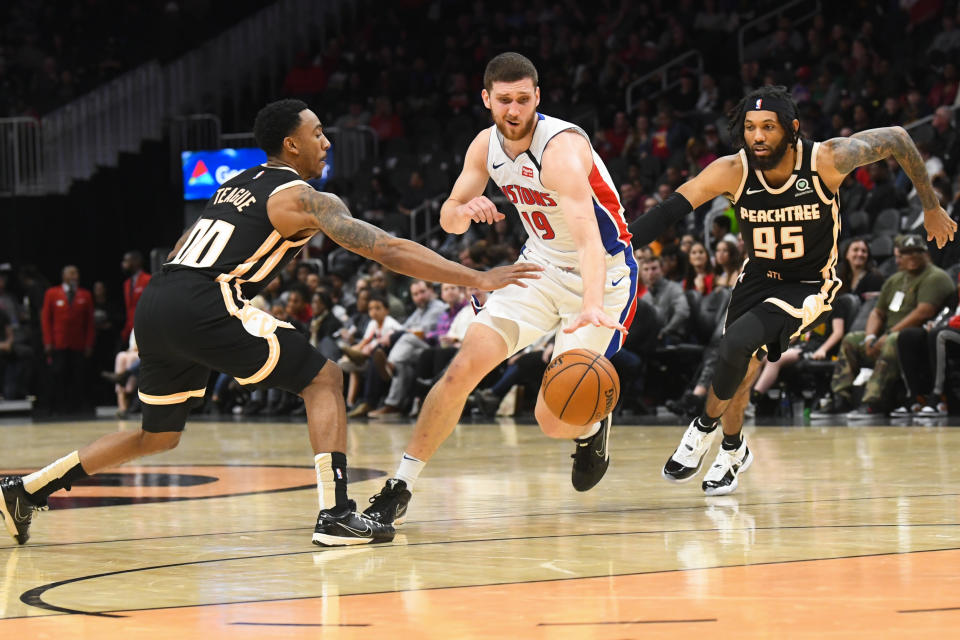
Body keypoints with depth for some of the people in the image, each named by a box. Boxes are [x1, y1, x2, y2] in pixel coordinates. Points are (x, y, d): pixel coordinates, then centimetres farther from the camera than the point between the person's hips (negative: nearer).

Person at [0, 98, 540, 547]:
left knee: (158, 437, 24)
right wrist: (478, 279, -5)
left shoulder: (234, 186, 27)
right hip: (204, 306, -8)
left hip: (156, 305, 8)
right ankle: (336, 515, -10)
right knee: (324, 378, 1)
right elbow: (388, 250, -5)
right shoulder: (304, 198, 2)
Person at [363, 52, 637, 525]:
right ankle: (400, 487, -1)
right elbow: (448, 220, 3)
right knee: (464, 368, -10)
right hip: (540, 266, 6)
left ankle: (592, 426, 27)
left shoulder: (561, 149, -30)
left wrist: (592, 307, -59)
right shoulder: (487, 145, -6)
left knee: (553, 421, -11)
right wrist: (466, 210, -22)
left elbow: (589, 241, -42)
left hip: (602, 276, -6)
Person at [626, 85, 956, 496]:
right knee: (739, 372, 13)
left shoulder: (827, 160, -25)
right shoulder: (732, 172, -20)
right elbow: (670, 210, -23)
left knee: (738, 342, -26)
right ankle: (733, 450, 44)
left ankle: (705, 427, 0)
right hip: (758, 277, 4)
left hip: (809, 287, -4)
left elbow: (896, 139, -12)